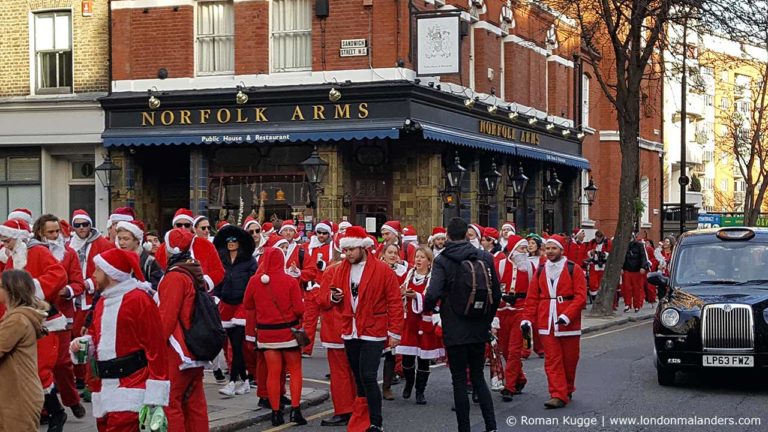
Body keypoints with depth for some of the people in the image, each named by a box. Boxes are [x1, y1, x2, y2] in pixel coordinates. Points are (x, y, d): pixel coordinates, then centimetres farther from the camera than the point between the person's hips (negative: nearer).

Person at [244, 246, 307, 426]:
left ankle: (276, 413, 10)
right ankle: (295, 410, 3)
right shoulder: (290, 281, -13)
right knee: (295, 370, 10)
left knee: (273, 373, 8)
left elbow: (247, 305, 7)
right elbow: (299, 309, -13)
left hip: (266, 332, 2)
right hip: (288, 330, -2)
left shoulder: (254, 281, -7)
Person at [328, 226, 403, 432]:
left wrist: (394, 332, -10)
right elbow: (338, 302, 20)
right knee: (359, 378, 13)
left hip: (373, 333, -6)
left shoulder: (383, 270, -7)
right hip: (350, 332, 6)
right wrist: (335, 297, -5)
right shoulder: (342, 269, 9)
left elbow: (395, 303, -7)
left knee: (368, 377, -14)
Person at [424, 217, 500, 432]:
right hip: (479, 328, 4)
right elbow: (496, 293, 4)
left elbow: (433, 293, -22)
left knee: (459, 380, 5)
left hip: (455, 330, -4)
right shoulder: (485, 257, 1)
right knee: (478, 376, 15)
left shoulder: (442, 261, -10)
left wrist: (428, 307, 0)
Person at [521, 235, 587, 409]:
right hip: (546, 323, 2)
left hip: (568, 323, -2)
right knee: (552, 360, -3)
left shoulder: (573, 269, -3)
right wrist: (527, 319, -2)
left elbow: (581, 296, -10)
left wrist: (567, 316, -20)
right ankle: (558, 395, -4)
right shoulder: (541, 271, 9)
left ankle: (568, 391, 27)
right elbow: (532, 298, 8)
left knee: (569, 359, 8)